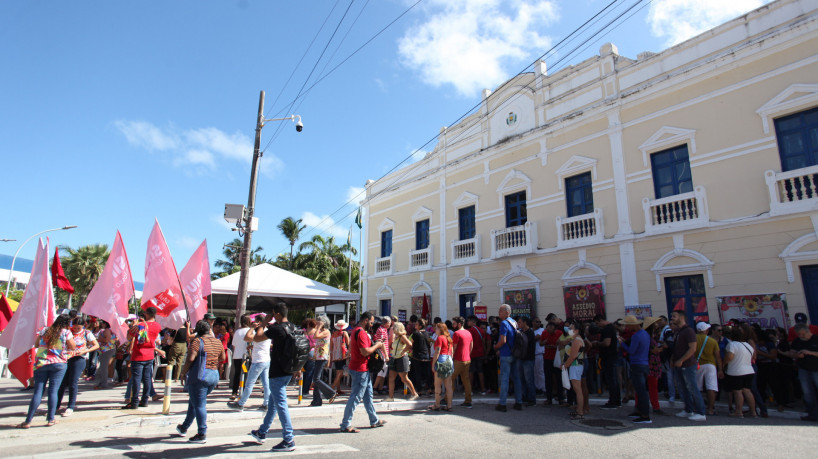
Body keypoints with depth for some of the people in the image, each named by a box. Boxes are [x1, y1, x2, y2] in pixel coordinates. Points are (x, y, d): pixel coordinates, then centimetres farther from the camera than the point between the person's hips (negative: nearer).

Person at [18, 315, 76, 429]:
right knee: (53, 391, 1)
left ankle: (28, 421, 4)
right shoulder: (66, 332, -3)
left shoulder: (44, 330, 8)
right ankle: (50, 419, 5)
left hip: (41, 363, 3)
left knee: (38, 391, 5)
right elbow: (73, 347, 2)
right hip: (58, 364, -3)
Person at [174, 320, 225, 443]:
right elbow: (222, 358, 18)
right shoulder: (218, 342, 8)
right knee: (194, 401, 23)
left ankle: (202, 434, 3)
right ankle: (184, 428, 35)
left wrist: (184, 372, -7)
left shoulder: (197, 341, -12)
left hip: (199, 375, -7)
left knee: (199, 405, 1)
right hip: (214, 375, 7)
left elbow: (190, 359, -20)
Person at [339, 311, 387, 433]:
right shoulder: (361, 332, -19)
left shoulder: (356, 331, 14)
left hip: (363, 369, 11)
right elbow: (365, 352, -25)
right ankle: (345, 425, 4)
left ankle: (374, 421, 28)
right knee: (355, 397, -4)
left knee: (368, 395, 18)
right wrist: (376, 346, -11)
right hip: (360, 369, -11)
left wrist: (374, 346, 13)